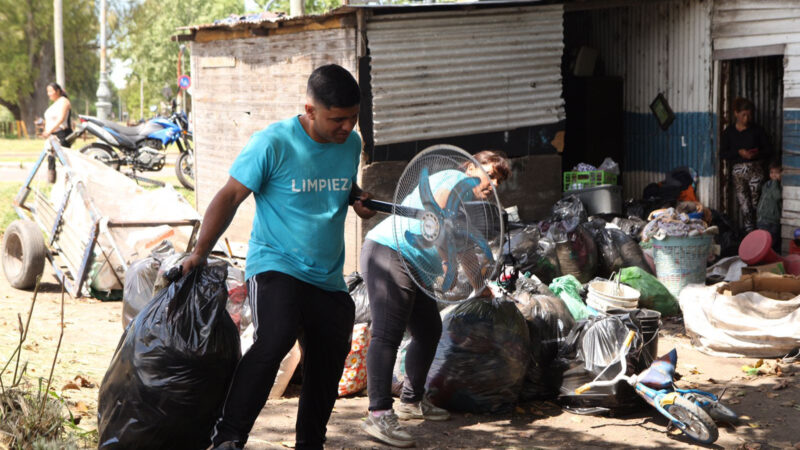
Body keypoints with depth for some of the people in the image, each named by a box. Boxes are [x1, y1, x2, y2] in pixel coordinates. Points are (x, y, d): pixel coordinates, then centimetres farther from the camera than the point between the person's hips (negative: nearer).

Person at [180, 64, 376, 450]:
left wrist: (357, 198, 2)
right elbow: (229, 197, -8)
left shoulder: (351, 143, 5)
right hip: (276, 266, -6)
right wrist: (199, 254, -10)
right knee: (275, 338, -31)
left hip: (329, 280, 7)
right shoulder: (273, 143, -13)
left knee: (327, 368, 13)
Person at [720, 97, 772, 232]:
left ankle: (752, 231, 1)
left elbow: (768, 151, 5)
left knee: (755, 203, -5)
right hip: (738, 170, 1)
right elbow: (723, 152, 1)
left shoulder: (757, 130, 3)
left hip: (755, 169, -1)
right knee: (744, 205, -2)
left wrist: (757, 154, -17)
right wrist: (739, 152, -15)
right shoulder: (729, 132, 5)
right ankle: (749, 231, 3)